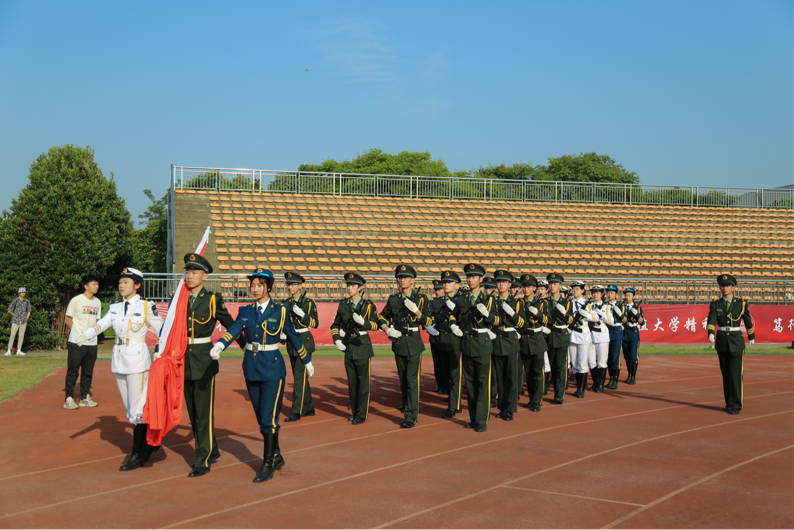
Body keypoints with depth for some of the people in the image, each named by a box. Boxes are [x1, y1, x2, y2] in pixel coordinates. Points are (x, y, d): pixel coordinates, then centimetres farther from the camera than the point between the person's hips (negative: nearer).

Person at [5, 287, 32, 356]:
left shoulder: (27, 301, 4)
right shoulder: (15, 301, -6)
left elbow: (29, 311, 15)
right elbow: (9, 310, 0)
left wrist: (26, 319, 5)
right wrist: (16, 315, 7)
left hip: (23, 322, 3)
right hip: (15, 321, -3)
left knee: (21, 336, 5)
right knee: (12, 336, -6)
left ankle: (19, 351, 12)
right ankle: (9, 351, -2)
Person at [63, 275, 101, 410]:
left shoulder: (97, 302, 11)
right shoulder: (76, 300, -6)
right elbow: (68, 319, 0)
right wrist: (78, 333, 1)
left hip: (92, 343, 6)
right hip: (76, 343, -6)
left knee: (88, 372, 10)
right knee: (73, 371, -2)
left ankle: (84, 398, 19)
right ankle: (69, 399, 4)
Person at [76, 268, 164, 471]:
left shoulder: (147, 306, -5)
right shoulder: (115, 308, 10)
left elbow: (162, 331, -2)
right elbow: (101, 324, -5)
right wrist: (85, 335, -23)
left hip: (137, 360, -6)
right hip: (119, 360, 6)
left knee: (137, 409, -5)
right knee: (130, 408, 13)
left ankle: (137, 455, 3)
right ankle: (149, 443, 29)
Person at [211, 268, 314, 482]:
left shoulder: (280, 311, -3)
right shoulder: (245, 311, 6)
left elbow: (294, 338, 6)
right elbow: (233, 330, -11)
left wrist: (307, 361, 13)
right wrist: (219, 345, -31)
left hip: (272, 368, -5)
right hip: (251, 367, 5)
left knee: (269, 417, -8)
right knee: (261, 417, 12)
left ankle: (268, 465, 0)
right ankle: (276, 456, 29)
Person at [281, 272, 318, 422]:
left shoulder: (309, 303, -6)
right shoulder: (286, 303, 9)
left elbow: (315, 323, -9)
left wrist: (301, 314, -22)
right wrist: (282, 334, 2)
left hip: (304, 341, -6)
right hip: (291, 342, 6)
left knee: (299, 376, -11)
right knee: (300, 376, 12)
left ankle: (296, 411, -10)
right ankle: (309, 407, 23)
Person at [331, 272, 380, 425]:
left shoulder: (368, 305, -2)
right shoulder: (343, 305, 9)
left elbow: (376, 325, -4)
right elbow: (335, 325, 16)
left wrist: (362, 321, -21)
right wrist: (337, 340, 2)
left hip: (363, 346, -4)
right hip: (348, 347, 4)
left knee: (363, 382, -4)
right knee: (352, 382, 9)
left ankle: (362, 414, 1)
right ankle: (355, 411, 19)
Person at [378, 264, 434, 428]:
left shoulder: (421, 299, -2)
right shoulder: (393, 299, 7)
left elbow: (429, 322, -3)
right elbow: (382, 317, 19)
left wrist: (416, 311, -18)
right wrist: (387, 329, 0)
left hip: (414, 343, -4)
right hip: (398, 342, 4)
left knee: (412, 379, -9)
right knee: (403, 378, 14)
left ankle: (410, 416, -11)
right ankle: (407, 405, 34)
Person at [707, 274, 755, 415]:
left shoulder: (741, 303, -2)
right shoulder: (715, 304, 2)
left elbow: (748, 321, 12)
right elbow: (711, 320, -13)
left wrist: (751, 337, 22)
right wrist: (711, 334, -31)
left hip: (736, 341, -3)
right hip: (722, 341, 3)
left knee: (736, 374, -8)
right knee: (726, 373, 10)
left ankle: (736, 405, -5)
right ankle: (729, 402, 20)